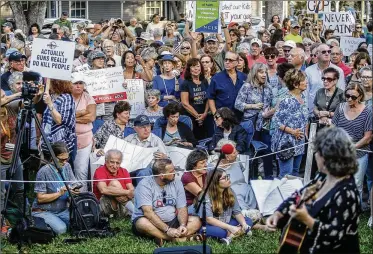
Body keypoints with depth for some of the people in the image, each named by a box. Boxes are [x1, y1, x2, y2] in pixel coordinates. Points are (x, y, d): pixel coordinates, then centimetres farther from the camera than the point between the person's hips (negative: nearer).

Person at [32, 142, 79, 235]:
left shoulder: (67, 167, 4)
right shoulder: (44, 171, -15)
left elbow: (74, 184, 8)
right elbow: (40, 198, -16)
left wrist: (75, 190, -17)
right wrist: (60, 193, -25)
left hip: (63, 210, 6)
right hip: (43, 212, -6)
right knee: (60, 229, -30)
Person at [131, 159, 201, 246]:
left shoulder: (177, 183, 3)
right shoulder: (145, 185, -15)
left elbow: (182, 209, 1)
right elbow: (148, 212, -25)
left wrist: (183, 225, -21)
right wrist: (168, 229, -32)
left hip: (171, 222, 5)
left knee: (196, 221, -16)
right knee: (142, 223, -38)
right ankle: (178, 239, -31)